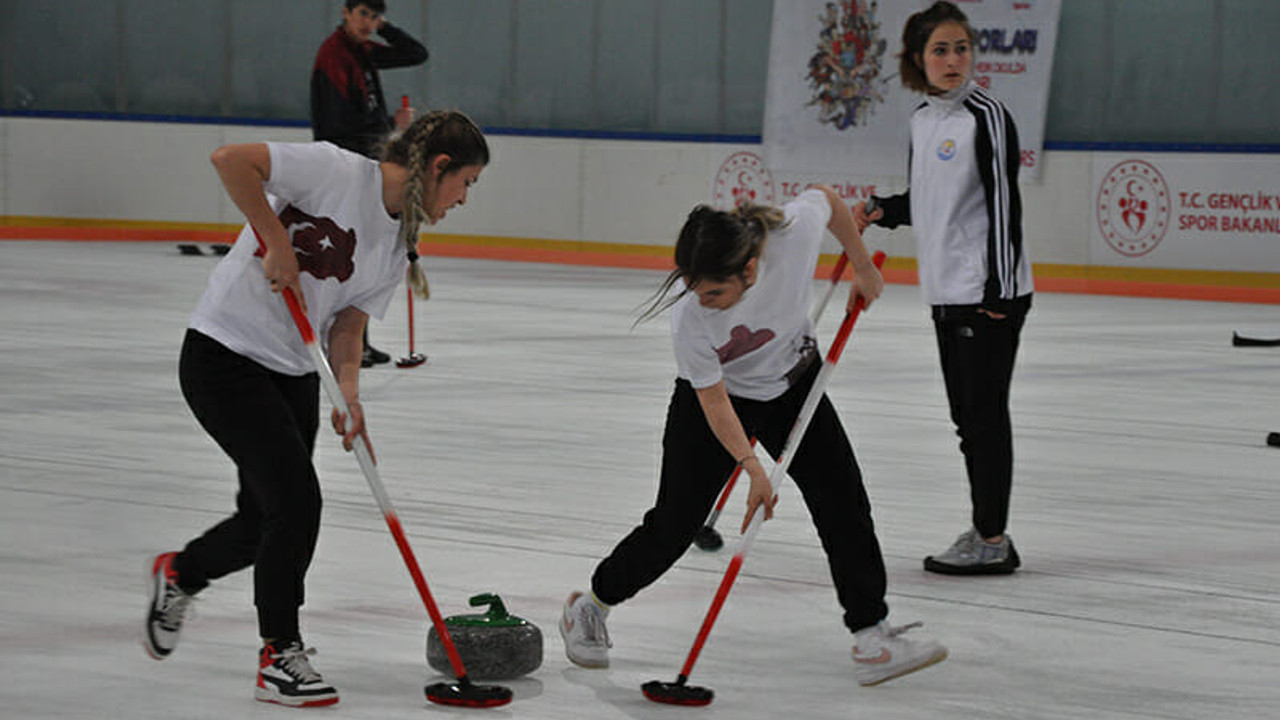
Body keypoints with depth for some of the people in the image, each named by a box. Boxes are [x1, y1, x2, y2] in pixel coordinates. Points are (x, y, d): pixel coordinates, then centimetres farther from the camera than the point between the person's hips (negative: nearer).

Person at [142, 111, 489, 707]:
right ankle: (279, 657, 0)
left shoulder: (399, 248, 8)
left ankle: (179, 574, 41)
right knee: (296, 500, -13)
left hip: (291, 375, 8)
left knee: (264, 521, 11)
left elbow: (348, 324, 4)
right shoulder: (337, 171, -16)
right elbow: (230, 159, -22)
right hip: (224, 354, -8)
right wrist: (275, 240, -23)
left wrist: (348, 388, -14)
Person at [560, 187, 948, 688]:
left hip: (793, 382, 3)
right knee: (674, 524, 0)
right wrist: (753, 469, -26)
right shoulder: (689, 317, -36)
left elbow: (827, 199, -9)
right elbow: (714, 400, -23)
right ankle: (591, 608, 22)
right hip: (710, 398, -3)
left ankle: (871, 635, 2)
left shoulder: (794, 229, -34)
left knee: (843, 501, -4)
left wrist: (863, 269, 1)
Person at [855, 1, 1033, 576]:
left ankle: (993, 539, 1)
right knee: (966, 414, 13)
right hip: (947, 290, 8)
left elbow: (1003, 203, -16)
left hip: (990, 291, -8)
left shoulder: (986, 116, -12)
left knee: (984, 410, -5)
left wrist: (999, 289, -19)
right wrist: (881, 212, 4)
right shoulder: (922, 120, 12)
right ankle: (984, 532, 22)